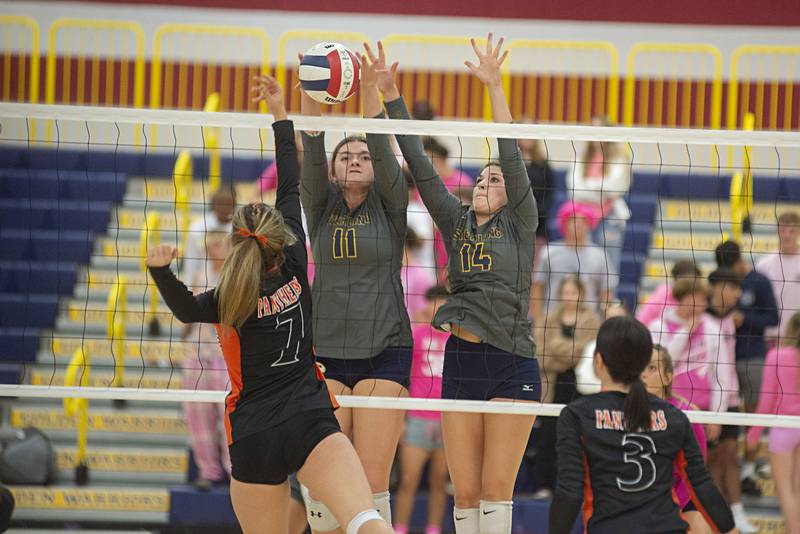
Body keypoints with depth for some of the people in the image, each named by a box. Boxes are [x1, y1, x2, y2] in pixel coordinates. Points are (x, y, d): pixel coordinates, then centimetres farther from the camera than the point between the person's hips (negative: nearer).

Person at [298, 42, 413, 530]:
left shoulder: (390, 207, 6)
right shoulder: (321, 209, 9)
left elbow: (384, 152, -10)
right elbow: (311, 155, -7)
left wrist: (372, 92, -26)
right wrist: (310, 98, -25)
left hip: (384, 352, -2)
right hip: (325, 352, 2)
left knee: (372, 482, -7)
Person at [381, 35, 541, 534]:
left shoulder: (520, 223, 4)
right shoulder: (456, 222, 13)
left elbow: (512, 156, -8)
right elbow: (420, 164, 8)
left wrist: (495, 86, -17)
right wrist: (390, 95, 1)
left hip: (512, 365, -4)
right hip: (460, 361, 4)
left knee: (496, 489, -5)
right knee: (466, 493, 3)